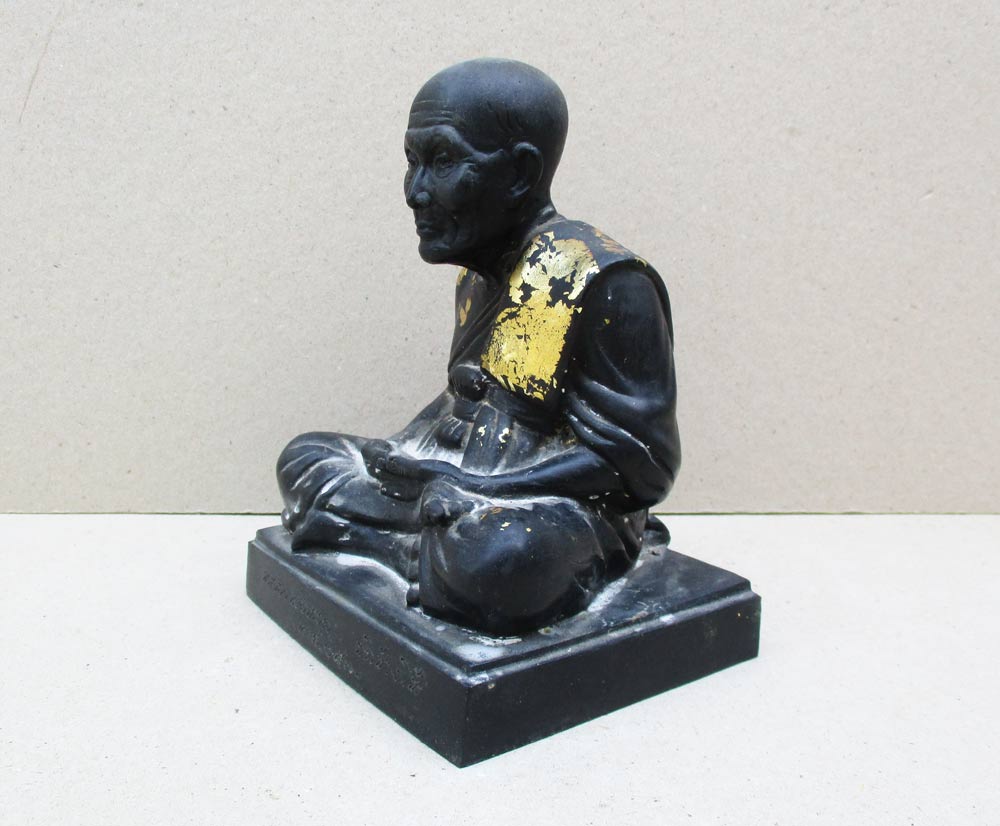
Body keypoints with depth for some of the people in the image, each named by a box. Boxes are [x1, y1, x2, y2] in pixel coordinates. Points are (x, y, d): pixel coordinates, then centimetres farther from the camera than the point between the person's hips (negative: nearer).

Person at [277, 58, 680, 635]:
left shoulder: (605, 284, -18)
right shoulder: (482, 267, 7)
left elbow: (640, 462, -19)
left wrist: (478, 488, -23)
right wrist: (400, 453, 3)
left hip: (570, 504, -8)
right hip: (469, 484, 8)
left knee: (501, 557, -40)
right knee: (307, 460, 10)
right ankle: (447, 546, -6)